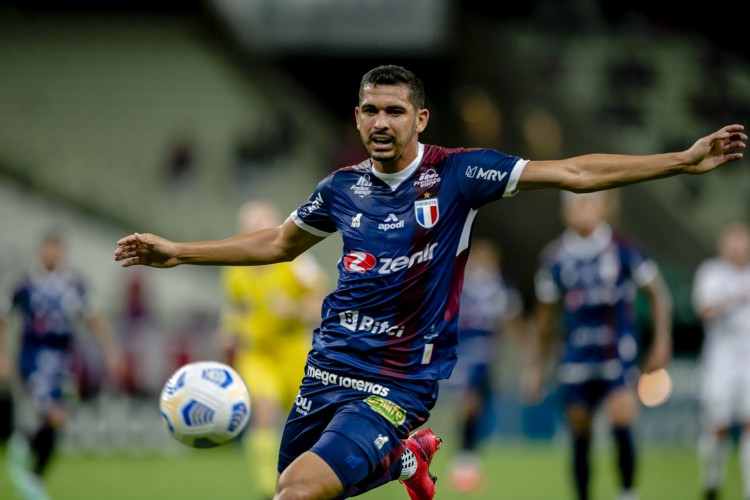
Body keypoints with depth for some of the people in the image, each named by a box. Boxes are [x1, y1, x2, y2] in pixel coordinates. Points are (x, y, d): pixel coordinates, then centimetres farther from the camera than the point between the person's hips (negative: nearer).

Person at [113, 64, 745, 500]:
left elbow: (575, 173, -8)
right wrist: (176, 252, 24)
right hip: (326, 372, 6)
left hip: (397, 386, -6)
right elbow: (277, 243, 25)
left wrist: (683, 160, -14)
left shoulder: (456, 173, -6)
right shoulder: (344, 187, 7)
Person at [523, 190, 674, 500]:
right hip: (575, 361, 3)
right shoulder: (555, 257, 5)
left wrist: (661, 342, 0)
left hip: (618, 355, -3)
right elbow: (545, 317, 15)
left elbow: (658, 295, 7)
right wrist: (537, 366, 15)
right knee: (580, 438, 5)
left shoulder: (623, 250, -3)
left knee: (622, 424, -18)